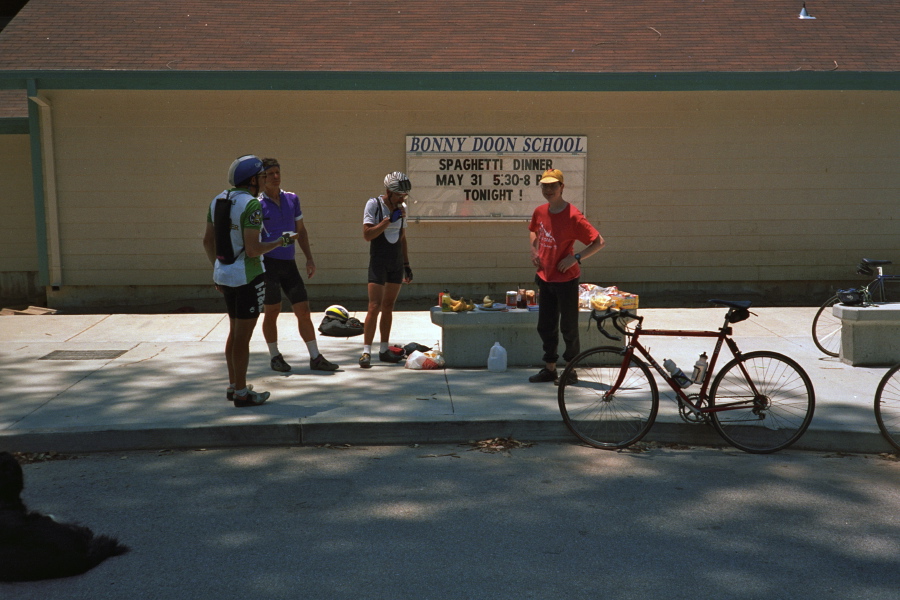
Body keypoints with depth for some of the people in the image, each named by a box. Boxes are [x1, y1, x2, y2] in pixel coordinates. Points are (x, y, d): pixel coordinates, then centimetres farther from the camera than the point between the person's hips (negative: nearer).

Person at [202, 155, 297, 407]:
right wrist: (281, 242, -8)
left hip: (224, 275, 8)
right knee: (243, 336, 0)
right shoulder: (251, 205, -18)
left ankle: (233, 385, 28)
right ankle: (241, 393, 9)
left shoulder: (218, 200, 7)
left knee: (235, 331, 20)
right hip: (248, 276, -8)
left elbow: (208, 240, 12)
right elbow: (253, 249, -23)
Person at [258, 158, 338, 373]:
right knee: (272, 311, 4)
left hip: (289, 264, 5)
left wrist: (309, 258, 10)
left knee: (303, 310, 3)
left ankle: (315, 358, 8)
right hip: (268, 264, -5)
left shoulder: (292, 199, 9)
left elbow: (301, 230, 16)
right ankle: (275, 357, 19)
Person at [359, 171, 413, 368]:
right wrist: (389, 219, -22)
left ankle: (385, 350, 15)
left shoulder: (401, 208, 9)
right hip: (378, 262, -6)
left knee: (388, 307, 9)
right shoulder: (373, 204, -8)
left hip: (396, 263, 6)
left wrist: (407, 265, 17)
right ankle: (366, 352, -10)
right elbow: (367, 235, -18)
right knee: (375, 306, -12)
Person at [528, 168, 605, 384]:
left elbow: (599, 242, -17)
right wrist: (534, 249, 9)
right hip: (545, 277, 7)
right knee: (546, 326, 12)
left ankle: (571, 370, 16)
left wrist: (576, 257, -22)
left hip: (566, 279, -6)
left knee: (568, 327, 3)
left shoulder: (573, 216, -17)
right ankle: (549, 369, 24)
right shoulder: (539, 212, 2)